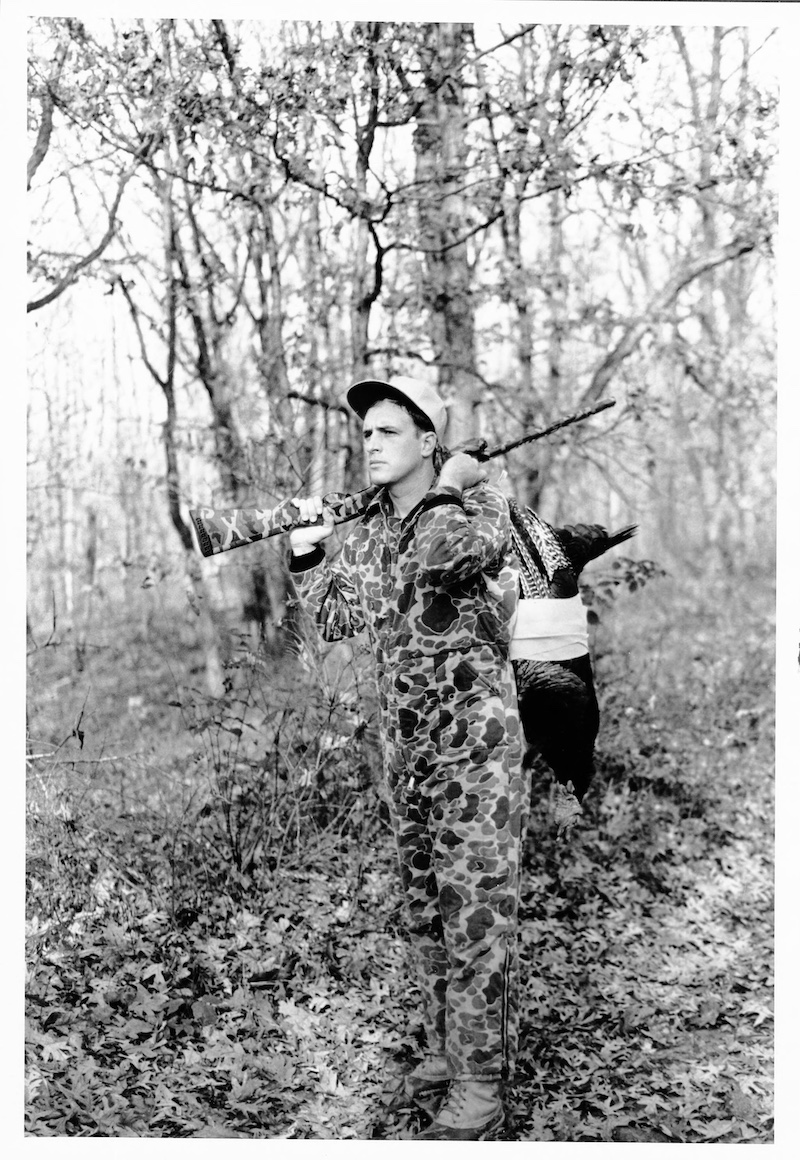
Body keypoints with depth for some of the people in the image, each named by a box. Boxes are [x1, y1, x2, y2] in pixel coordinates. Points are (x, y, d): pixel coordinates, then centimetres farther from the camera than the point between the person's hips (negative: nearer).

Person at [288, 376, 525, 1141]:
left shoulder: (478, 502, -9)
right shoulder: (367, 531, 10)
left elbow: (440, 558, -31)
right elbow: (334, 619, 16)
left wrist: (449, 488, -16)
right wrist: (307, 553, 2)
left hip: (475, 741, -7)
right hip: (404, 746, 7)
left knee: (477, 910, -3)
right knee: (424, 905, 15)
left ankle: (479, 1085, 5)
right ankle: (445, 1045, 29)